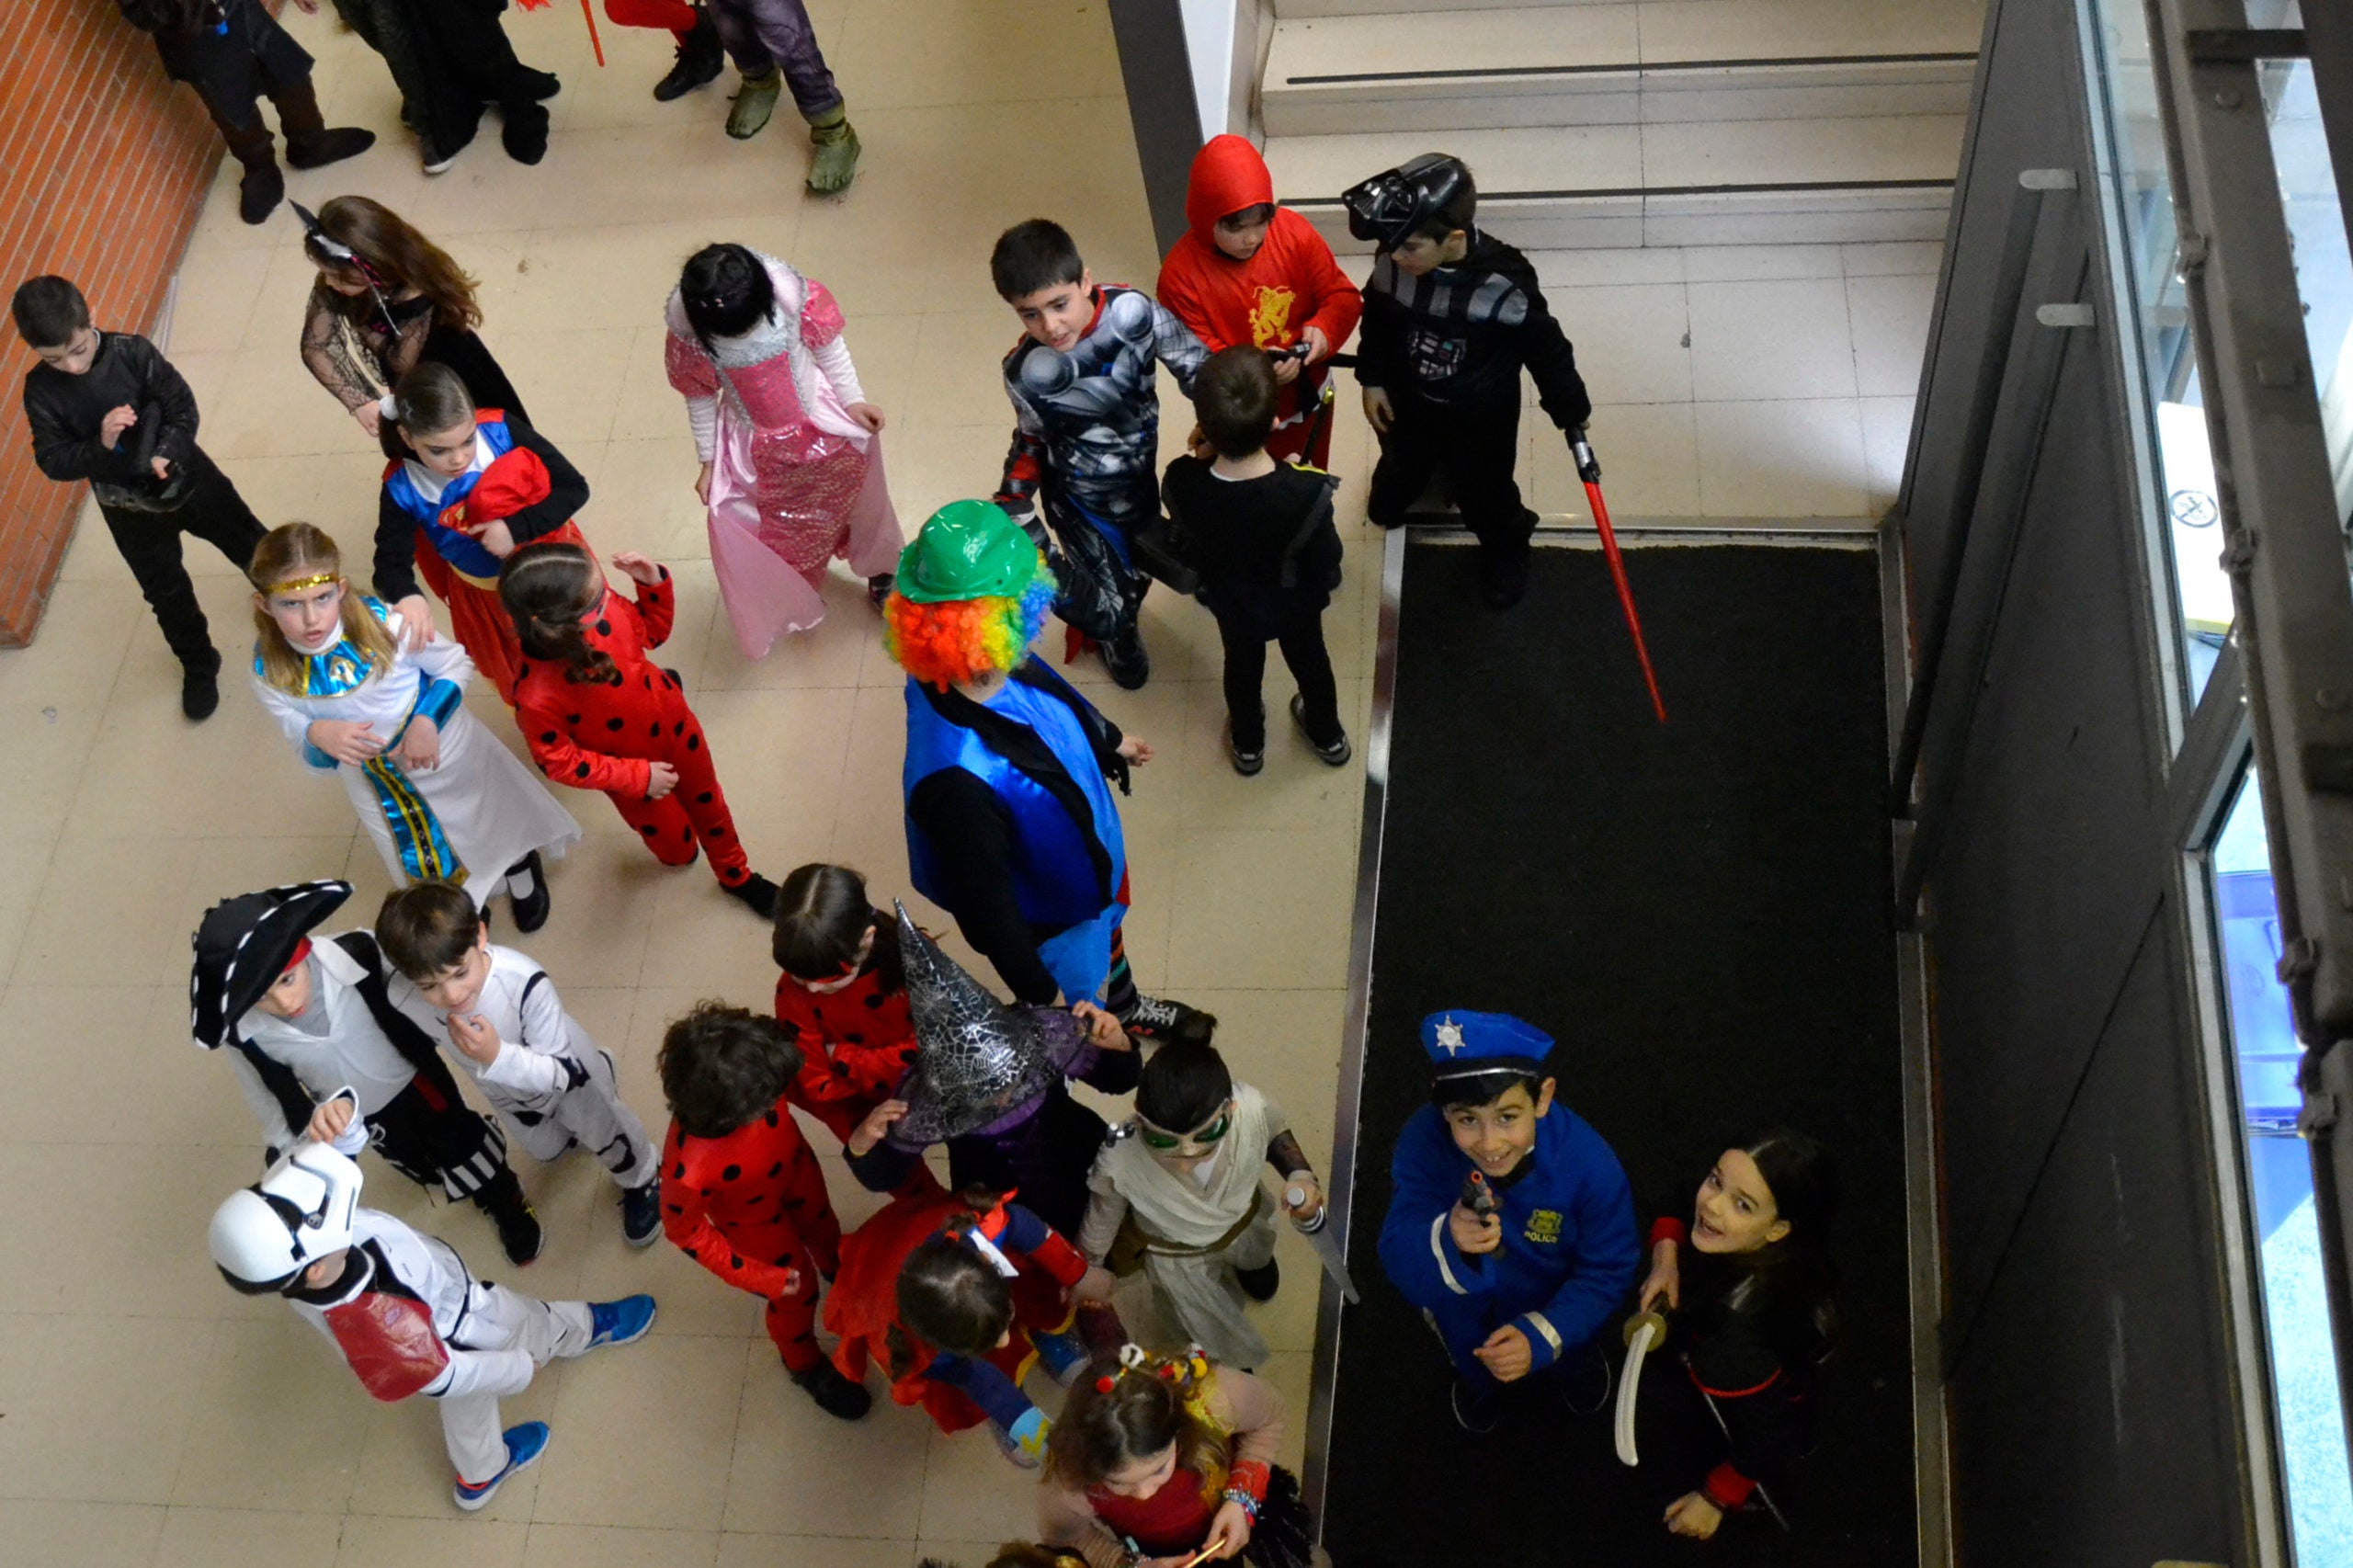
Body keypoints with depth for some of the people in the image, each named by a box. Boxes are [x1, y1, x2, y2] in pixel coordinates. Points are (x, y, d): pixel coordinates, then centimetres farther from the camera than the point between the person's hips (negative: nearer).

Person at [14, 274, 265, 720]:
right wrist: (100, 445, -33)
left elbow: (182, 406, -15)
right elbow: (53, 462, -16)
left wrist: (167, 453, -29)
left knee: (251, 546, 20)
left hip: (186, 477, -1)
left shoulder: (132, 352, -21)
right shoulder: (41, 391, -17)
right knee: (166, 592, 17)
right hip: (130, 509, 1)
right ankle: (198, 667, 41)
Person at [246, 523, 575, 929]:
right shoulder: (269, 674, -25)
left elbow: (456, 666, -13)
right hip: (381, 794, 2)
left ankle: (521, 869, 64)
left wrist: (427, 719, -31)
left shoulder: (384, 624, -32)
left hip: (452, 759, -2)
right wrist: (317, 737, -35)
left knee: (501, 832, 27)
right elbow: (311, 758, -11)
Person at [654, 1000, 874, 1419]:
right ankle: (805, 1364, 57)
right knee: (797, 1293, 22)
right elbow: (683, 1230, -24)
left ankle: (838, 1268, 71)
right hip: (752, 1217, -3)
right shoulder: (690, 1168, -48)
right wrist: (756, 1278, -18)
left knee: (822, 1227, 34)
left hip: (793, 1165, 4)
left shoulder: (741, 1073, -40)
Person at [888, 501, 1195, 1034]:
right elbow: (985, 905, -34)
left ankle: (1125, 1008, 70)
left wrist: (1110, 742, 22)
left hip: (1091, 851, 8)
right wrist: (1037, 991, -20)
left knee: (1107, 931, 37)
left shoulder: (1000, 670, -25)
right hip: (1052, 925, -8)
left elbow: (1067, 708, 1)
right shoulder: (960, 781, -49)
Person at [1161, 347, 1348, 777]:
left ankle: (1247, 745, 59)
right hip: (1296, 603, -1)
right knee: (1309, 661, 31)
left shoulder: (1182, 483, -37)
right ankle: (1328, 737, 58)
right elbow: (1327, 569, -24)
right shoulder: (1306, 493, -42)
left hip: (1231, 601, 1)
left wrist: (1203, 453, -12)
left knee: (1242, 666, 32)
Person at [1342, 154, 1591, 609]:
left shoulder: (1505, 284, -37)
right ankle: (1394, 494, 70)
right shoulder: (1393, 264, -28)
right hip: (1407, 406, 3)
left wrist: (1570, 410, -6)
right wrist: (1372, 379, 2)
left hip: (1481, 419, -3)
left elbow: (1546, 348, -20)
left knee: (1483, 493, 22)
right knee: (1400, 464, 33)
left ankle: (1504, 544, 56)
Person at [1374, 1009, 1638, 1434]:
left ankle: (1574, 1363, 49)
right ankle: (1476, 1378, 52)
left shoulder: (1590, 1164, -35)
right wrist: (1446, 1243, -60)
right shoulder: (1422, 1145, -36)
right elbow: (1400, 1267, -37)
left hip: (1553, 1300, 0)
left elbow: (1606, 1271, -20)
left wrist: (1541, 1337, -34)